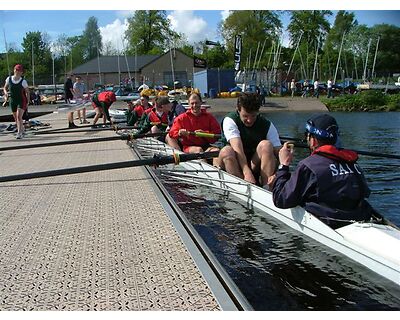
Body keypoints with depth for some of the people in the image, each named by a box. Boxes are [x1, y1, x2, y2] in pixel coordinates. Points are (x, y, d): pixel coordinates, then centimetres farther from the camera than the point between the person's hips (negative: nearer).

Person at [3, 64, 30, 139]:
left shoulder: (23, 81, -10)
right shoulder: (9, 79, -2)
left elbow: (27, 92, -1)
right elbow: (5, 88, 13)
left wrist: (27, 103, -4)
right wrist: (6, 93, -9)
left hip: (21, 101, -4)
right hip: (12, 100, 4)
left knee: (19, 117, -17)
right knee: (15, 118, 12)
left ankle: (19, 133, -13)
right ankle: (22, 129, 34)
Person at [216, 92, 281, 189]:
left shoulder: (267, 125, -5)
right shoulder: (230, 120, -12)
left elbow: (278, 151, -14)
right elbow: (237, 148, -27)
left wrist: (276, 174, -34)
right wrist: (247, 173, -41)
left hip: (255, 166, 2)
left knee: (266, 145, -23)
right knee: (226, 151, -31)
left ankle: (267, 189, -32)